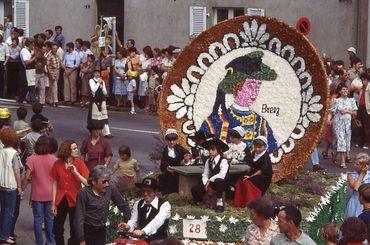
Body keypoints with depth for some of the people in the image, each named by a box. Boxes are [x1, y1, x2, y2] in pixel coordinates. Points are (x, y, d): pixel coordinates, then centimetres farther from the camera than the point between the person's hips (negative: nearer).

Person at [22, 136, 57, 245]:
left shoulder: (32, 159, -11)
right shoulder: (54, 159, -7)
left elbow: (27, 177, -13)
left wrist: (22, 188, -1)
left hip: (37, 195, -1)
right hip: (50, 194, 1)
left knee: (38, 218, 7)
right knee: (49, 218, 11)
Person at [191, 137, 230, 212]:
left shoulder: (223, 161, -15)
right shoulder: (208, 161, 4)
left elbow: (222, 175, -30)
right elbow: (205, 175, 1)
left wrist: (209, 180, -25)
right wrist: (207, 185, -16)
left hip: (221, 184, -5)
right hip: (210, 184, 5)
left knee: (218, 181, -41)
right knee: (194, 190, -15)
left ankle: (219, 202, -20)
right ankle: (199, 200, 22)